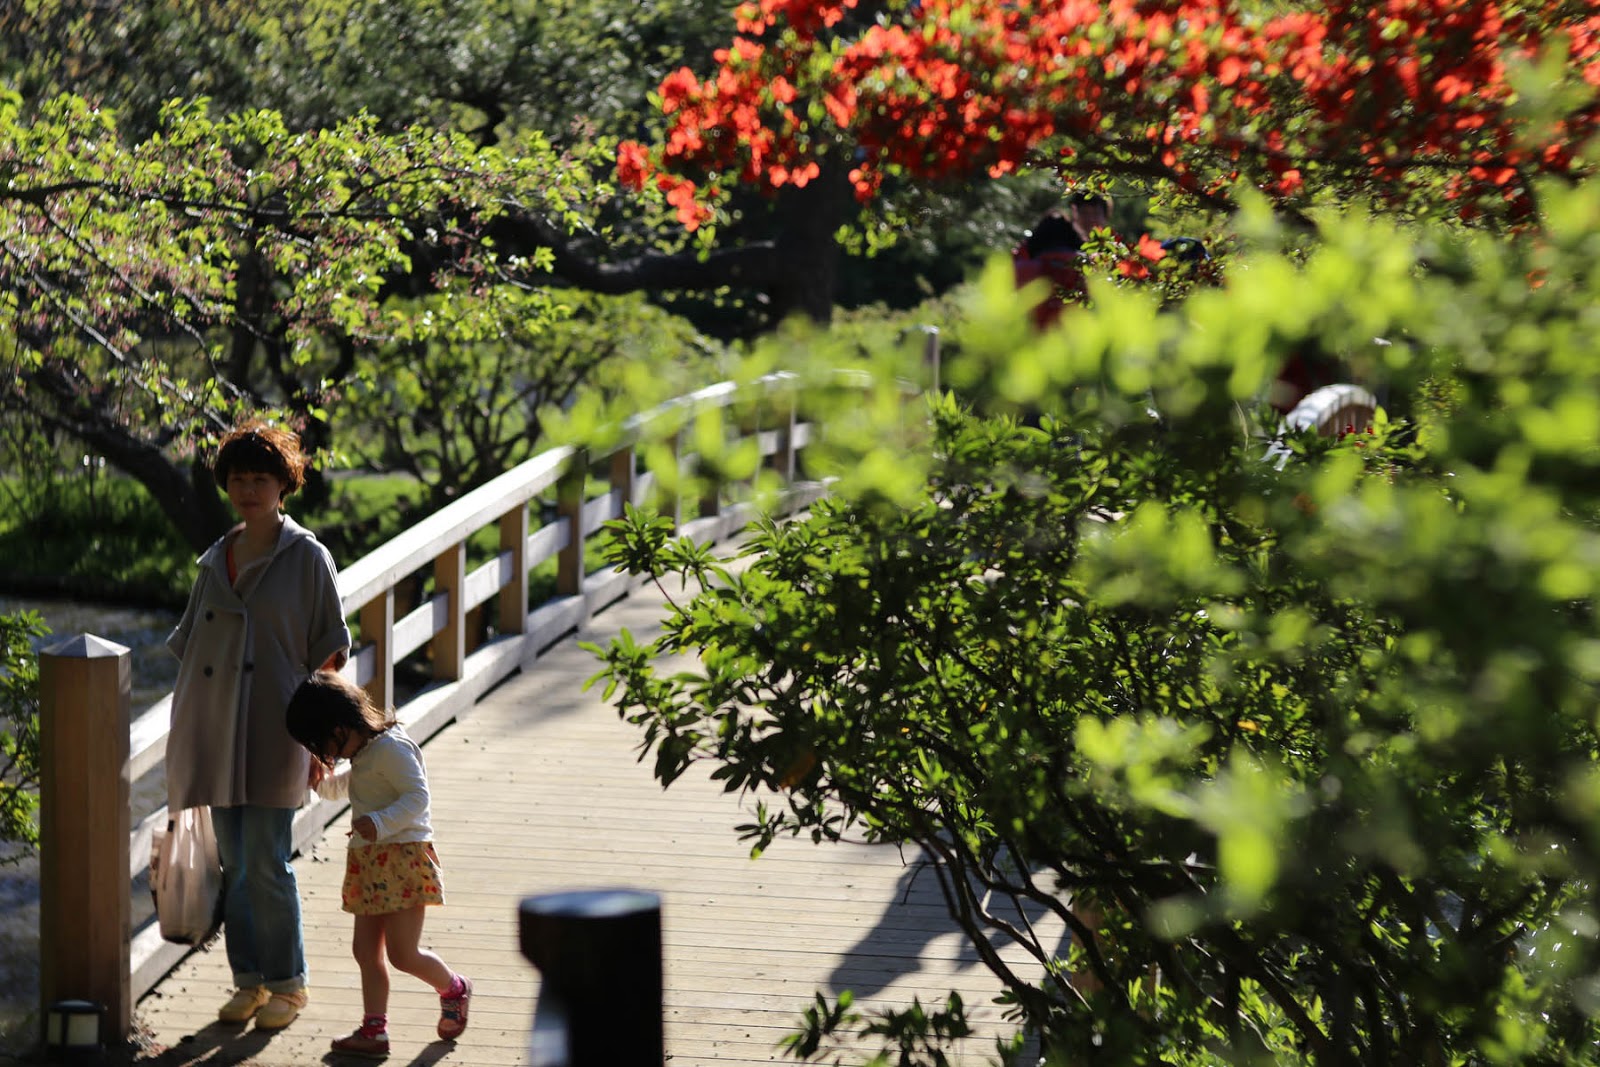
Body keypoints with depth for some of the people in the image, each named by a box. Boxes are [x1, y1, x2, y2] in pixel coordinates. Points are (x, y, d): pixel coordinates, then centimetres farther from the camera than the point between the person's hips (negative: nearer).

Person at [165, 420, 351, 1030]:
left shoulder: (307, 557, -2)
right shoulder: (216, 560, 13)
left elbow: (331, 648, 0)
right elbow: (187, 642, 19)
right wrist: (184, 736, 14)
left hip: (272, 733, -5)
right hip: (217, 732, 5)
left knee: (267, 865, -6)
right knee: (232, 864, 8)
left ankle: (288, 984, 7)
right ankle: (249, 980, 18)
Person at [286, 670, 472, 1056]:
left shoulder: (391, 748, -17)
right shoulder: (365, 752, 14)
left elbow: (417, 796, -24)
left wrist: (380, 823, -35)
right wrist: (323, 782, 23)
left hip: (402, 858, -10)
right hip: (369, 863, 10)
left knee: (403, 954, -6)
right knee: (365, 949, 6)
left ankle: (454, 989, 20)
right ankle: (374, 1030, 11)